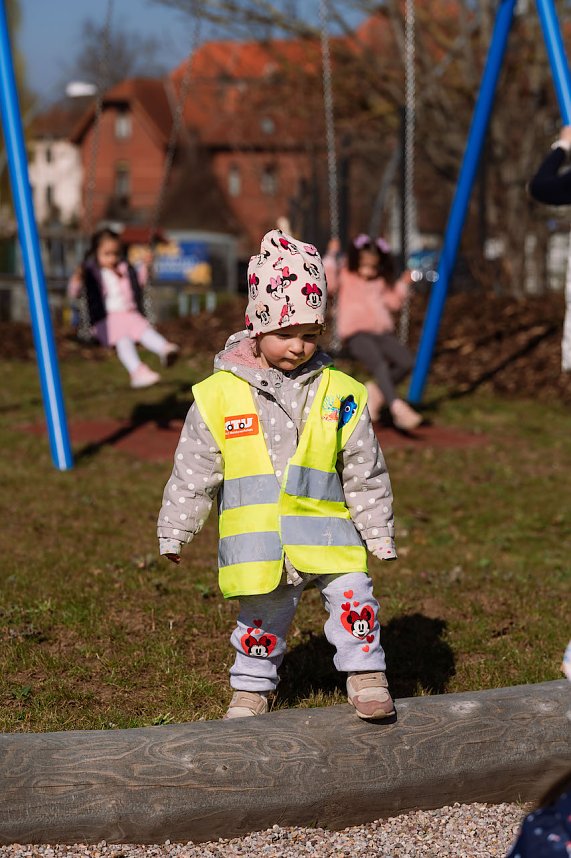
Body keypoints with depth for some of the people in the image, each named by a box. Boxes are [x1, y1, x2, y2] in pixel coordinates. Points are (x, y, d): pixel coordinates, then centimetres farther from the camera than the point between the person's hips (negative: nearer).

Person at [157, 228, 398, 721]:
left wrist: (378, 531, 7)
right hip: (256, 542, 0)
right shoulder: (219, 394, -4)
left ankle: (366, 675, 6)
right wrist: (174, 531, 7)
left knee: (353, 596, -12)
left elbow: (365, 471, 6)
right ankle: (252, 687, 30)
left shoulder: (339, 393, -1)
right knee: (262, 620, 10)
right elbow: (192, 472, 4)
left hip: (327, 535, 0)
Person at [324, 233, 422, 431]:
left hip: (382, 331, 5)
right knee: (380, 365, -34)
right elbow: (328, 283, -8)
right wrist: (330, 257, -5)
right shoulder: (345, 275, 11)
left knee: (407, 362, -21)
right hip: (355, 333, -5)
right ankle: (398, 408, -48)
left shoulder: (381, 283, 24)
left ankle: (376, 391, 0)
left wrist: (402, 285, 12)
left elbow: (394, 303, 21)